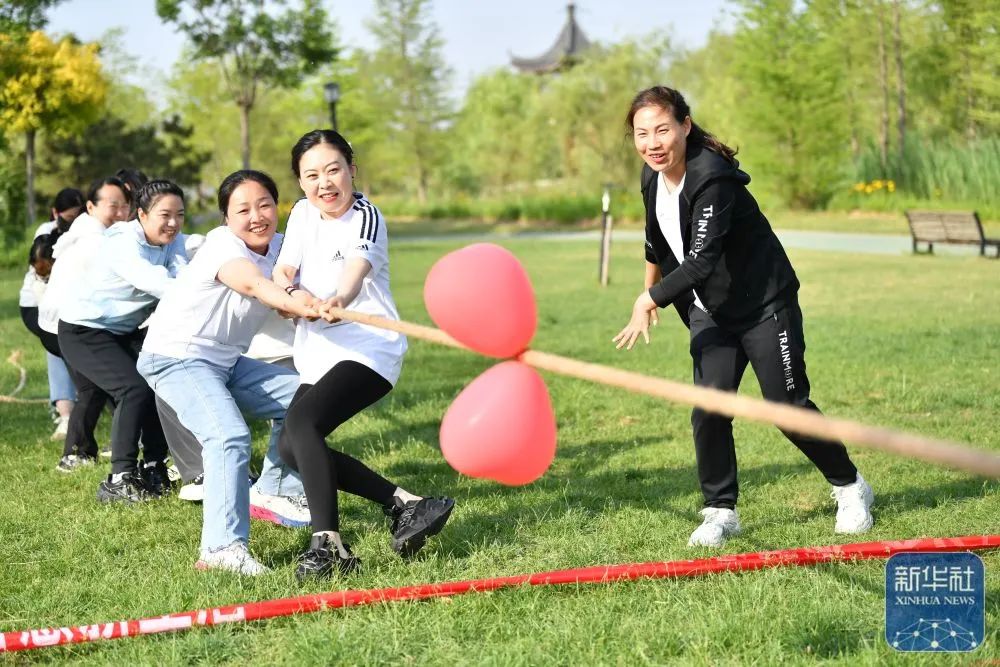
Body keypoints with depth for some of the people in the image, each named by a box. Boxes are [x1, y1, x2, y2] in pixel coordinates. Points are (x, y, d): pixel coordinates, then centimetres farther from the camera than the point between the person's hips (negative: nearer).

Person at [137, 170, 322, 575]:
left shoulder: (278, 247, 5)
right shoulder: (223, 245, -22)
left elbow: (286, 291, -2)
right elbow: (252, 284, -43)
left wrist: (303, 303, -27)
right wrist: (302, 306, -60)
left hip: (226, 360, 9)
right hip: (177, 357, -9)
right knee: (230, 436, -28)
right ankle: (222, 548, -31)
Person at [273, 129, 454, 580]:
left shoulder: (365, 216, -11)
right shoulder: (303, 213, 10)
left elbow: (357, 268, -32)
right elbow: (281, 271, 4)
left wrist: (339, 299, -55)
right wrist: (292, 293, -22)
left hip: (369, 349, -9)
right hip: (319, 354, 9)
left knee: (302, 421, -29)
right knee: (292, 448, 1)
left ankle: (328, 544, -35)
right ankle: (402, 504, -1)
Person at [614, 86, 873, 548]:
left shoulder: (712, 180, -28)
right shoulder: (653, 178, -1)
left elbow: (699, 263, -31)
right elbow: (658, 244, 18)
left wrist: (650, 299, -21)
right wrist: (650, 296, 25)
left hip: (764, 306, -6)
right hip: (710, 314, 6)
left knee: (788, 407, -1)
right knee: (707, 411, -7)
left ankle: (850, 488, 22)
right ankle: (720, 512, 7)